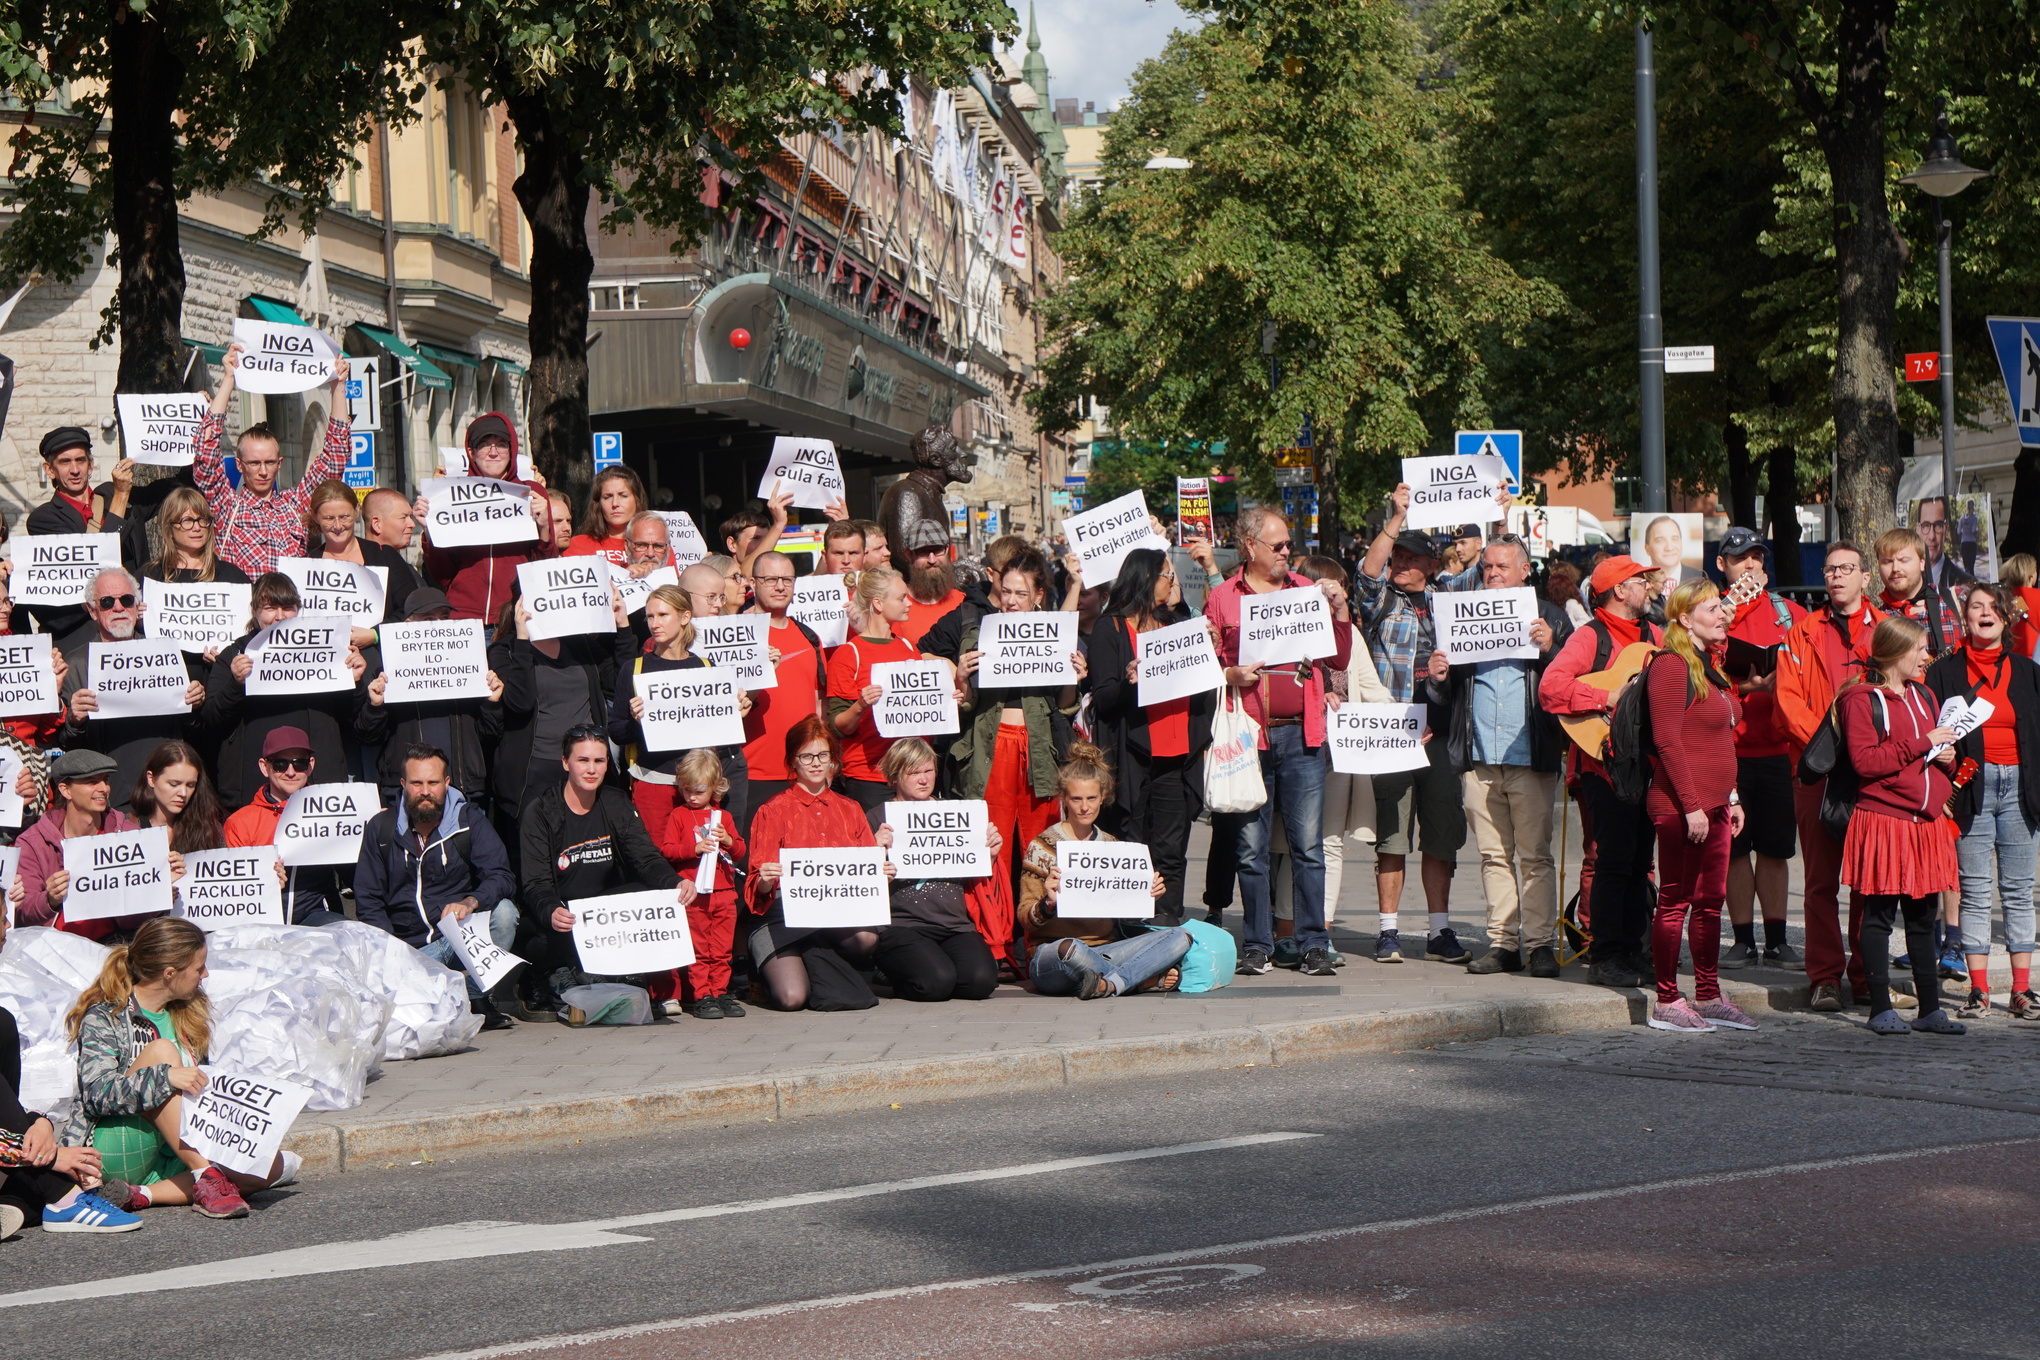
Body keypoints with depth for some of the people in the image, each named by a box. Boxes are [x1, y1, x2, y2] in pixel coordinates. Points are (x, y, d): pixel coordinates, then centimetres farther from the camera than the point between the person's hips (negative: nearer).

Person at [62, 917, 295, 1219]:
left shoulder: (184, 1015, 16)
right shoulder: (104, 1017, -6)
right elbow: (98, 1094, -20)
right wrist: (164, 1076, -34)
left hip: (175, 1155, 7)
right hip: (115, 1155, -7)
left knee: (271, 1166, -19)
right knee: (160, 1049, -27)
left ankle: (146, 1194, -28)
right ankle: (204, 1174, -33)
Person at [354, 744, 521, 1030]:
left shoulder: (469, 822, 4)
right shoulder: (380, 829, 8)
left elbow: (502, 878, -7)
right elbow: (368, 902, 8)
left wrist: (470, 902, -30)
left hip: (465, 937, 1)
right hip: (410, 950, -1)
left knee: (503, 912, -30)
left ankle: (477, 1000, -17)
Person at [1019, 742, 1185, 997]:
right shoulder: (1041, 848, 1)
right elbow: (1026, 919, -5)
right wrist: (1048, 904, -26)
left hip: (1106, 951, 5)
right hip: (1051, 956, -5)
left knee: (1181, 937, -16)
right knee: (1071, 948, -41)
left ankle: (1107, 984, -26)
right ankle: (1147, 979, -19)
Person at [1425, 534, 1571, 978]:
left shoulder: (1548, 617, 9)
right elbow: (1445, 698, 17)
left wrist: (1549, 650, -14)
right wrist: (1437, 679, -4)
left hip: (1531, 757, -3)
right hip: (1479, 758, 3)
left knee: (1535, 855, -5)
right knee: (1494, 856, 5)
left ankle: (1540, 943, -2)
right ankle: (1503, 943, 9)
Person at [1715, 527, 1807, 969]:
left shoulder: (1789, 613, 9)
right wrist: (1747, 687, -17)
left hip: (1777, 747, 1)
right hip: (1728, 748, -1)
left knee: (1774, 848, 5)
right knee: (1734, 848, 2)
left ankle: (1776, 941, 12)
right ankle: (1743, 940, 11)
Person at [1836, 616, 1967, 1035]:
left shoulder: (1922, 695, 16)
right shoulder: (1861, 699, -8)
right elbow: (1865, 762, -18)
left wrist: (1946, 756, 3)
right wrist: (1921, 743, -18)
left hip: (1926, 822, 7)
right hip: (1883, 822, -7)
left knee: (1923, 917, 10)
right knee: (1879, 917, -1)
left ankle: (1930, 1009, 14)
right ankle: (1881, 1009, 5)